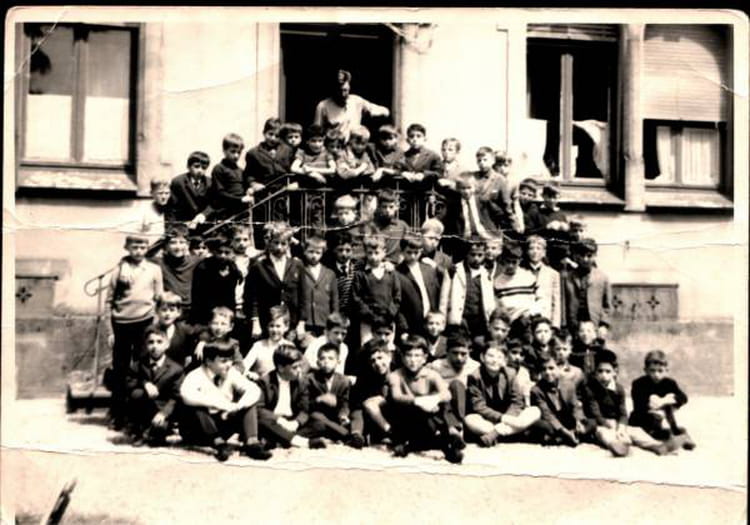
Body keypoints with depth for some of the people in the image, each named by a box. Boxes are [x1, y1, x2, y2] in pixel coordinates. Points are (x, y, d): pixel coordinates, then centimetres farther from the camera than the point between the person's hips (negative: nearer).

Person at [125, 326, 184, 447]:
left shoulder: (175, 369, -3)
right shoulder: (139, 364, 6)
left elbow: (175, 398, -7)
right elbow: (129, 383, -3)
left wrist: (163, 413, -24)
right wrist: (144, 383, -22)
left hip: (160, 411, -2)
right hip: (141, 414, 2)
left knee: (160, 427, -33)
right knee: (137, 393, -29)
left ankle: (150, 432, 6)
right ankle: (137, 431, -7)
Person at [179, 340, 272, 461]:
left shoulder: (231, 373, -3)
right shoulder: (196, 376, -17)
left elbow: (254, 390, -14)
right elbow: (187, 395, -40)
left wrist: (236, 407, -32)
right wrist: (219, 404, -41)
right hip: (197, 432, -4)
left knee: (250, 401, -11)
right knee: (193, 406, -34)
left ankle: (251, 442, -26)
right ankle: (218, 444, -29)